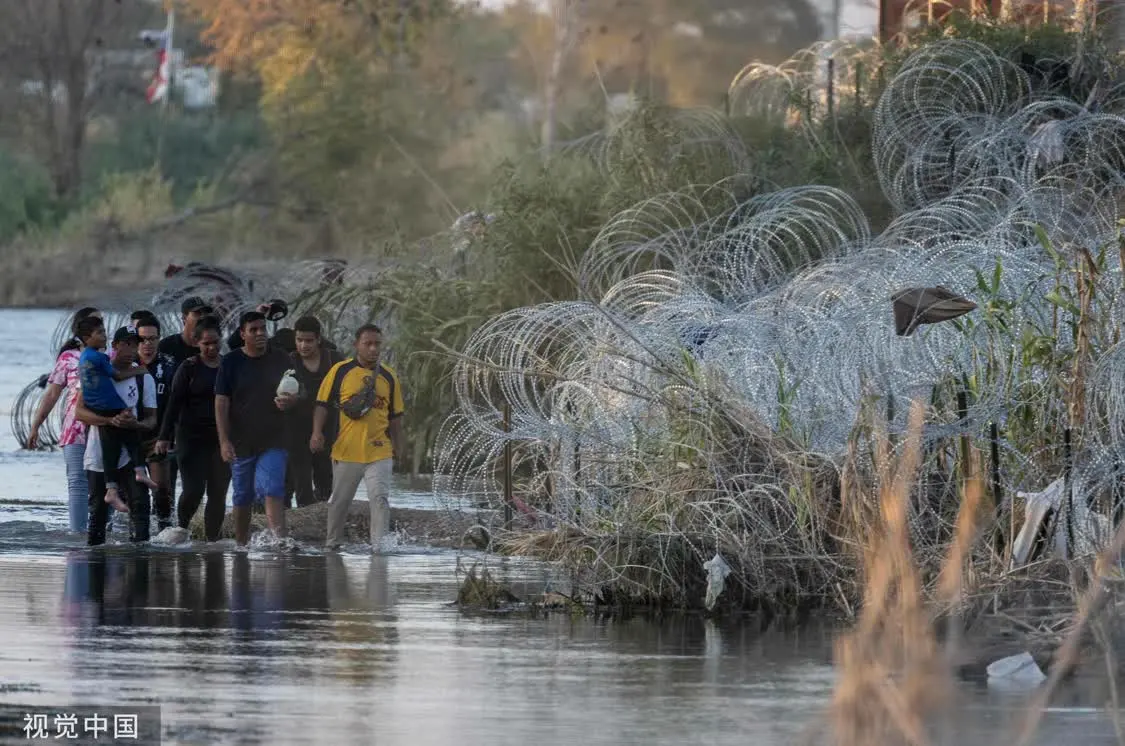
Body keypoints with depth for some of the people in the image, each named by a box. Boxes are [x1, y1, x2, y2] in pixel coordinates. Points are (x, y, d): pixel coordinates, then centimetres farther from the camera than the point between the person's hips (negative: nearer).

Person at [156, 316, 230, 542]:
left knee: (218, 493, 0)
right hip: (192, 437, -3)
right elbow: (174, 403, -4)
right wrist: (165, 436, -11)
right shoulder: (189, 368, -1)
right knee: (194, 489, -12)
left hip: (221, 438, 3)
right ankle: (181, 528, 12)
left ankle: (212, 538, 6)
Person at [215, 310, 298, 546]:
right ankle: (241, 545, 22)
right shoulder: (231, 363, 0)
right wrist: (224, 441, -13)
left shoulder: (280, 360, 6)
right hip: (241, 442, 0)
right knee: (242, 497, 10)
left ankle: (280, 539, -28)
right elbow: (221, 403, -4)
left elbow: (295, 393, 17)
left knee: (273, 491, -17)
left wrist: (289, 400, -10)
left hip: (273, 440, 0)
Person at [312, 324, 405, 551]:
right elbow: (323, 403, 2)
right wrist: (317, 432, -11)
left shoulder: (388, 376, 9)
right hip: (346, 452, -1)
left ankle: (379, 546, -14)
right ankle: (332, 543, 26)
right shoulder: (340, 371, 1)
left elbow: (395, 416, 16)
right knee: (339, 501, 10)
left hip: (379, 452, 1)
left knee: (380, 498, -13)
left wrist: (398, 448, 14)